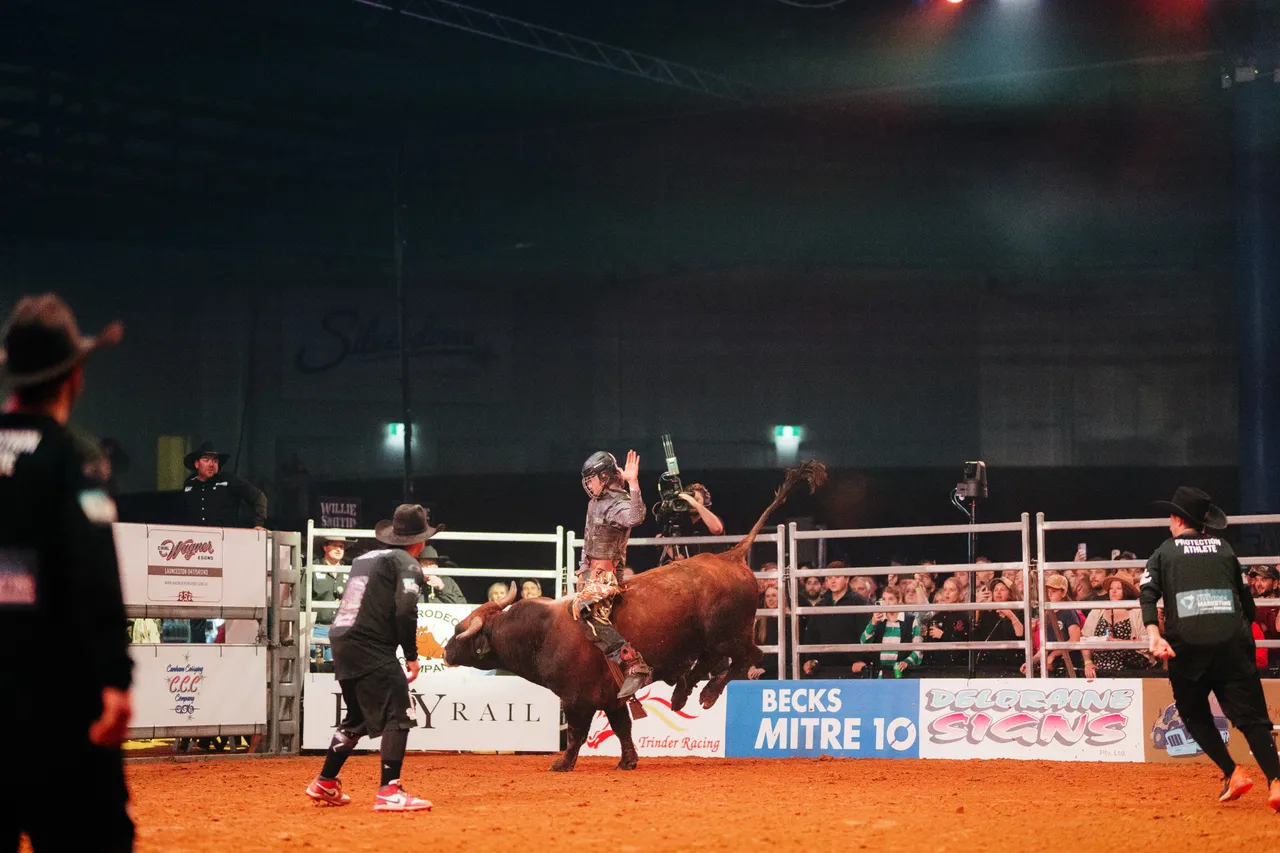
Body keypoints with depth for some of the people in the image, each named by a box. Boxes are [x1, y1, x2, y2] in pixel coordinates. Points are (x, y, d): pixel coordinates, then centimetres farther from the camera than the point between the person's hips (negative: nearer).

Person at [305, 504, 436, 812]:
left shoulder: (366, 558, 22)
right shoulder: (407, 563, -2)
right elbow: (405, 610, -15)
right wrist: (412, 655, -8)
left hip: (342, 645, 9)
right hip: (371, 648, -9)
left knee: (358, 717, 24)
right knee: (398, 716, -10)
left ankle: (325, 783, 32)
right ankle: (389, 792, -20)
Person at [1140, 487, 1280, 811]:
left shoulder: (1163, 554, 12)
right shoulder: (1225, 550, 17)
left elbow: (1148, 594, -5)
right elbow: (1247, 603, 18)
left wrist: (1154, 635, -14)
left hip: (1187, 649, -1)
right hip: (1232, 645, 1)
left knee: (1195, 716, 18)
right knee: (1251, 717, -1)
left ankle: (1232, 773, 3)